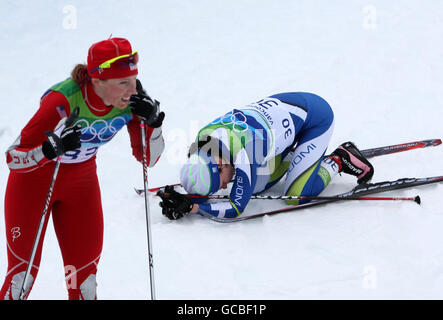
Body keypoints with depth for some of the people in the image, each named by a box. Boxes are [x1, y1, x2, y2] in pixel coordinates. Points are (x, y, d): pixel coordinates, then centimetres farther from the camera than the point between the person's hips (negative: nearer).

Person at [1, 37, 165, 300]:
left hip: (81, 182, 4)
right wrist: (53, 148, -47)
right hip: (34, 180, -4)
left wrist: (153, 122, -26)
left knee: (85, 273, 1)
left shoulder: (132, 101, -20)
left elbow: (148, 159, -8)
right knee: (23, 271, -1)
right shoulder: (63, 101, -34)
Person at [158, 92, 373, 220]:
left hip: (317, 115, -8)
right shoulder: (204, 137, -15)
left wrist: (192, 207, -33)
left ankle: (338, 160, 6)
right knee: (257, 187, 2)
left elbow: (236, 208, -29)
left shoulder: (242, 152, -36)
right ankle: (295, 154, 21)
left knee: (295, 196, -14)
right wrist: (178, 199, -18)